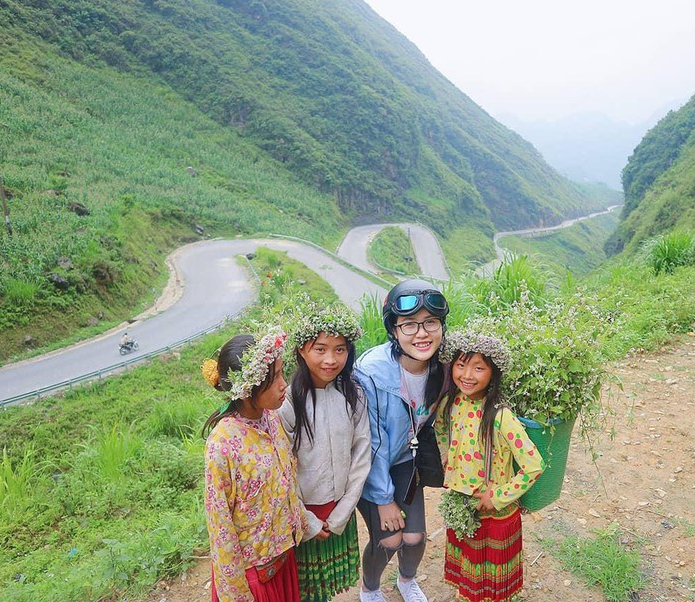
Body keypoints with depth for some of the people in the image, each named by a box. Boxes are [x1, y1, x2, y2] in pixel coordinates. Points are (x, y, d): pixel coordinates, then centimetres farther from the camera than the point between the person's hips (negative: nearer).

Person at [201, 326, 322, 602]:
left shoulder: (271, 418, -10)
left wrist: (302, 524, 13)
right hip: (250, 564, -6)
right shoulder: (222, 444, -30)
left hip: (283, 547, 6)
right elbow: (219, 522, -20)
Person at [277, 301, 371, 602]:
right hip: (301, 513, -3)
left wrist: (339, 517, -5)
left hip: (341, 510, 3)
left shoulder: (354, 396, -10)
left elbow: (361, 457, -5)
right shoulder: (287, 401, -21)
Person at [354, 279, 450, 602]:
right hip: (370, 465, -4)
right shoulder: (371, 372, -34)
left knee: (415, 537, 6)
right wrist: (383, 499, -15)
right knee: (388, 539, 0)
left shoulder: (441, 366, -18)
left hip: (406, 460, 4)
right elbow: (372, 442, -24)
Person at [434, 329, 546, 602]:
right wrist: (450, 472, 4)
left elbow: (534, 465, -27)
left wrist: (498, 496, -20)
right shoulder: (449, 404, -11)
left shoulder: (499, 416, -29)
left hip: (496, 515, -5)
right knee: (465, 568, 28)